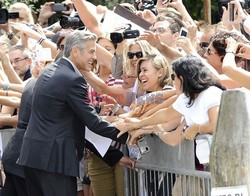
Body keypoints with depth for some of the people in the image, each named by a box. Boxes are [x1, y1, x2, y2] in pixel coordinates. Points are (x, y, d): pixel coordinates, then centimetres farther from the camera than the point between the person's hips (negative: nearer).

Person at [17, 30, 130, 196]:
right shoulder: (73, 79, -15)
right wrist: (126, 136, -4)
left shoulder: (48, 71, 13)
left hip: (32, 153, 9)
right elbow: (92, 122, -13)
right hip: (55, 157, -9)